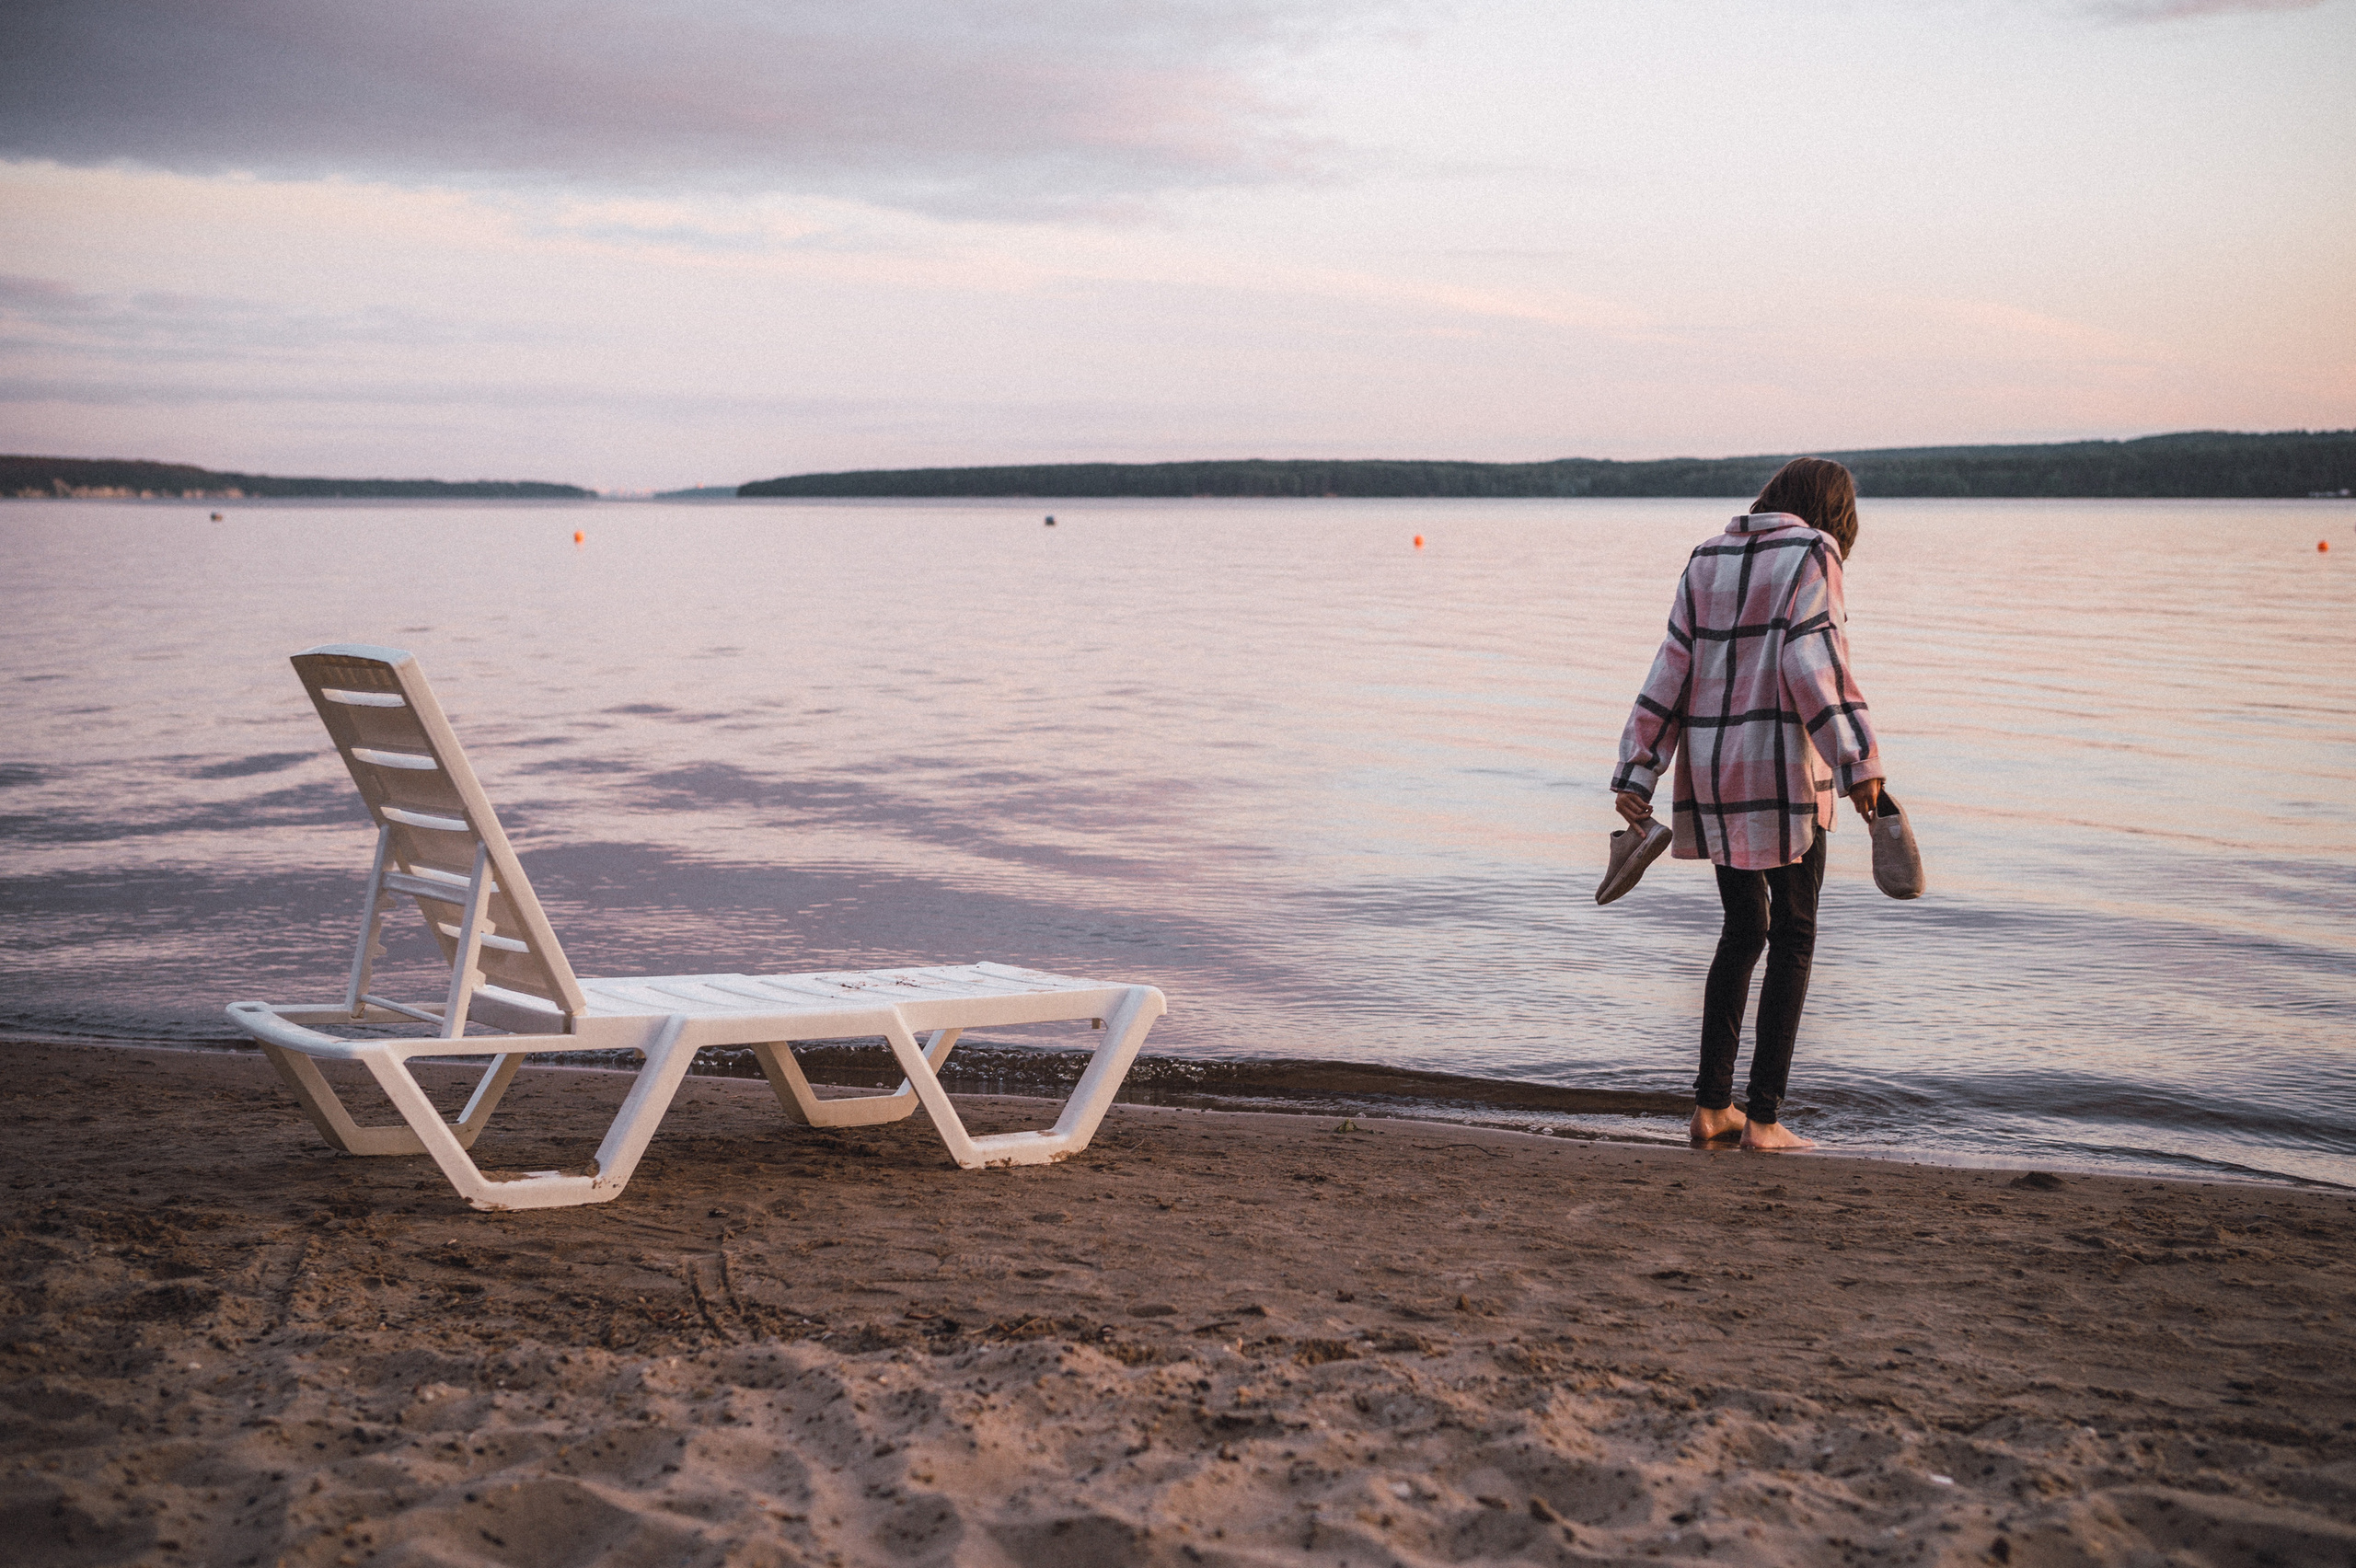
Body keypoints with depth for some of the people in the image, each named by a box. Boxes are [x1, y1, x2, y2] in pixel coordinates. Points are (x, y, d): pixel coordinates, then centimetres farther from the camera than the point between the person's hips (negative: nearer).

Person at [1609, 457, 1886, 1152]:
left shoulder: (1708, 558, 12)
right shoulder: (1813, 554, -5)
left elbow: (1672, 668, 8)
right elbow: (1811, 661, -18)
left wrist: (1636, 777, 6)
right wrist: (1857, 762, -19)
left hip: (1711, 769, 6)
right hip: (1781, 768, -6)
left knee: (1743, 930, 18)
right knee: (1793, 938, 5)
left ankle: (1712, 1106, 15)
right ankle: (1763, 1117, 3)